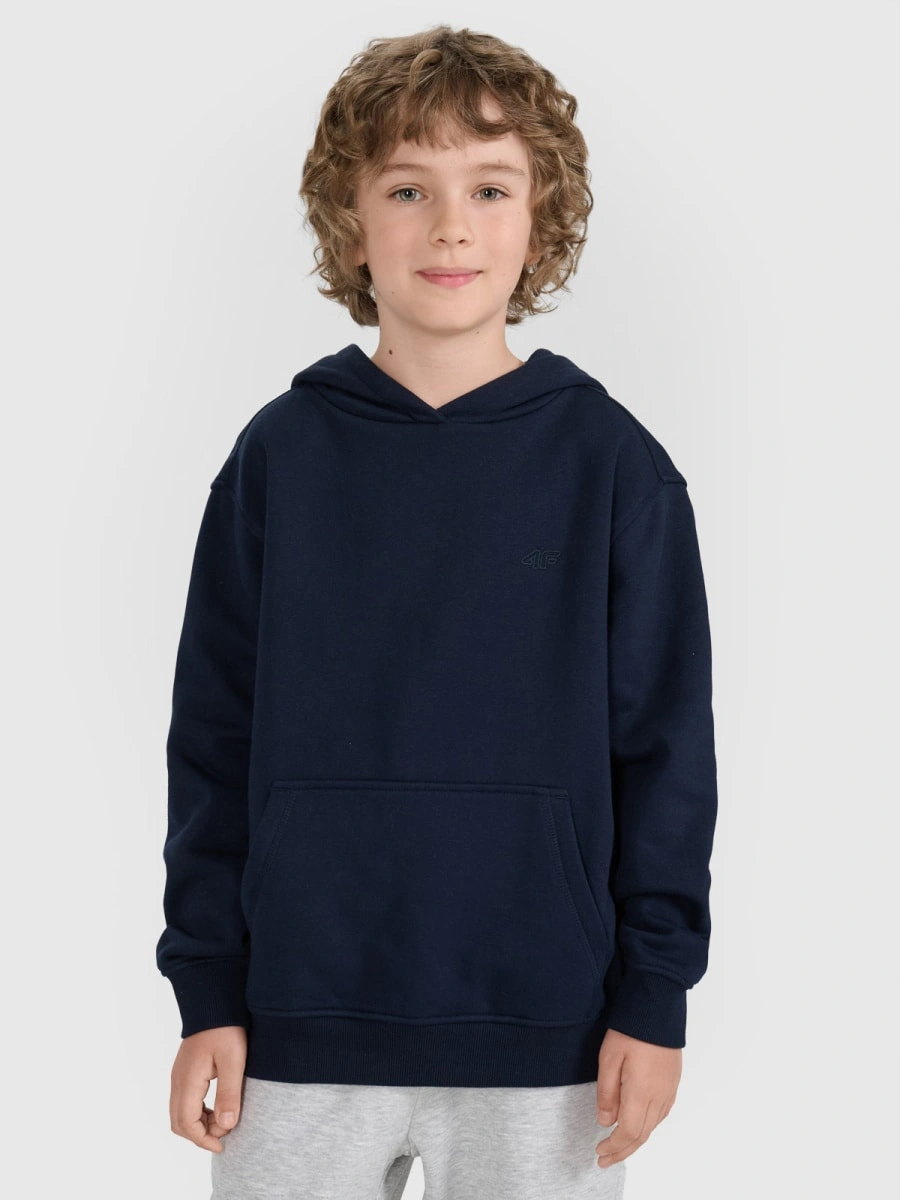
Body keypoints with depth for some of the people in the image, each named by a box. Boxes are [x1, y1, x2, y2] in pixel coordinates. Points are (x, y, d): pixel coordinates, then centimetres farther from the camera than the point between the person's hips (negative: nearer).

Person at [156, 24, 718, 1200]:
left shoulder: (611, 463, -2)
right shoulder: (280, 456, 0)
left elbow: (664, 750, 1)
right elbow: (214, 740, 3)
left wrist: (654, 996, -2)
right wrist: (208, 991, 1)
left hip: (543, 1037, 0)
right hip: (301, 1031, 1)